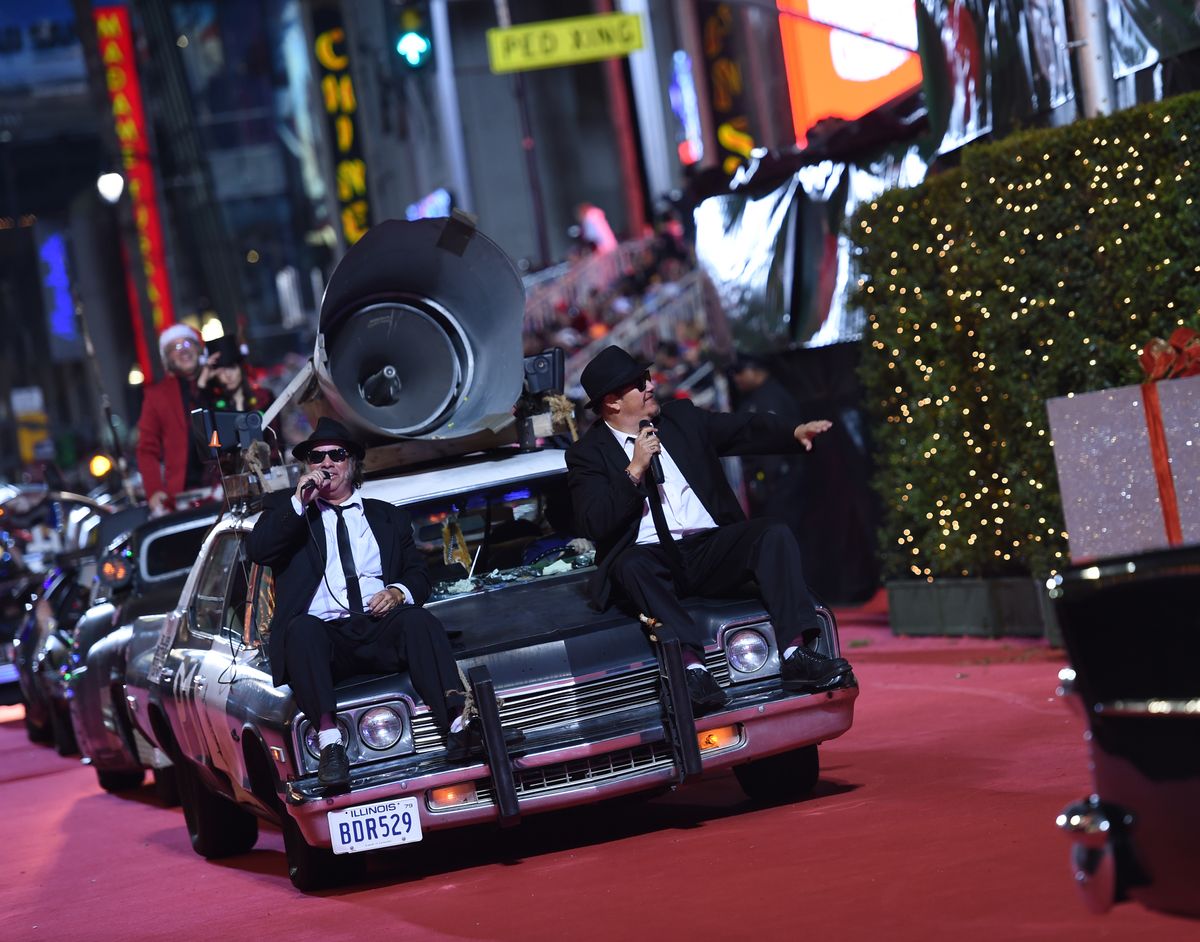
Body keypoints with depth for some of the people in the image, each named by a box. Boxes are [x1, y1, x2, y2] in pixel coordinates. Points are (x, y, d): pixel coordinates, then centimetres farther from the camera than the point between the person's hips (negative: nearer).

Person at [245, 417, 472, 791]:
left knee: (417, 619, -31)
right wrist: (299, 503, -5)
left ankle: (455, 724, -47)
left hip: (381, 628, 2)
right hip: (324, 635, -1)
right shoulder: (285, 507, 21)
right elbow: (257, 550, 3)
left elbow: (419, 575, 20)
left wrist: (398, 591, -4)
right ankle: (329, 739, -47)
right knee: (302, 629, -36)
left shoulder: (389, 517, 26)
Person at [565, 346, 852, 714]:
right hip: (650, 556, -4)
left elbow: (745, 430, 12)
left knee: (775, 534, -21)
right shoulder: (587, 453, 3)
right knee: (631, 566, -37)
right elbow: (594, 525, -8)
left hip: (710, 548, 4)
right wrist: (634, 471, -14)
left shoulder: (680, 417, 16)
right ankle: (693, 667, -48)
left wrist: (794, 433, -7)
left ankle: (795, 654, -33)